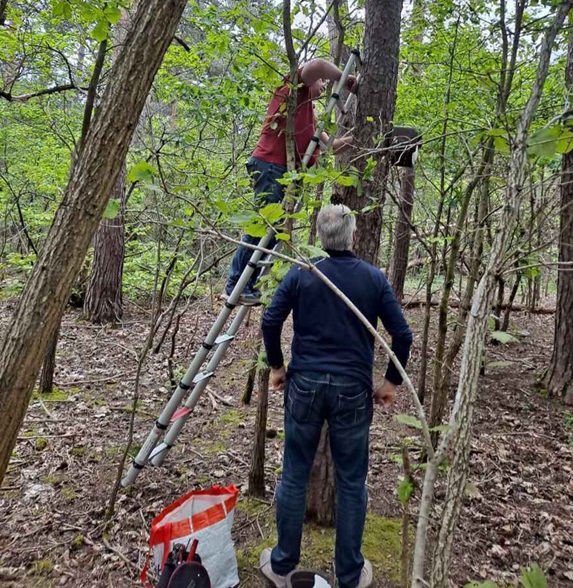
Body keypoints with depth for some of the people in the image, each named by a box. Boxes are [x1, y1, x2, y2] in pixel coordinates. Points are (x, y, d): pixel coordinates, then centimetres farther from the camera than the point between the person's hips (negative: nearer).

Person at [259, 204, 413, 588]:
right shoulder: (374, 278, 0)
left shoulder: (301, 274, -1)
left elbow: (271, 321, -4)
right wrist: (392, 381, 9)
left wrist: (276, 366, 10)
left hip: (304, 385, 1)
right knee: (352, 483, 12)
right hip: (353, 390, 0)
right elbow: (402, 334, -2)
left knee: (294, 477, 12)